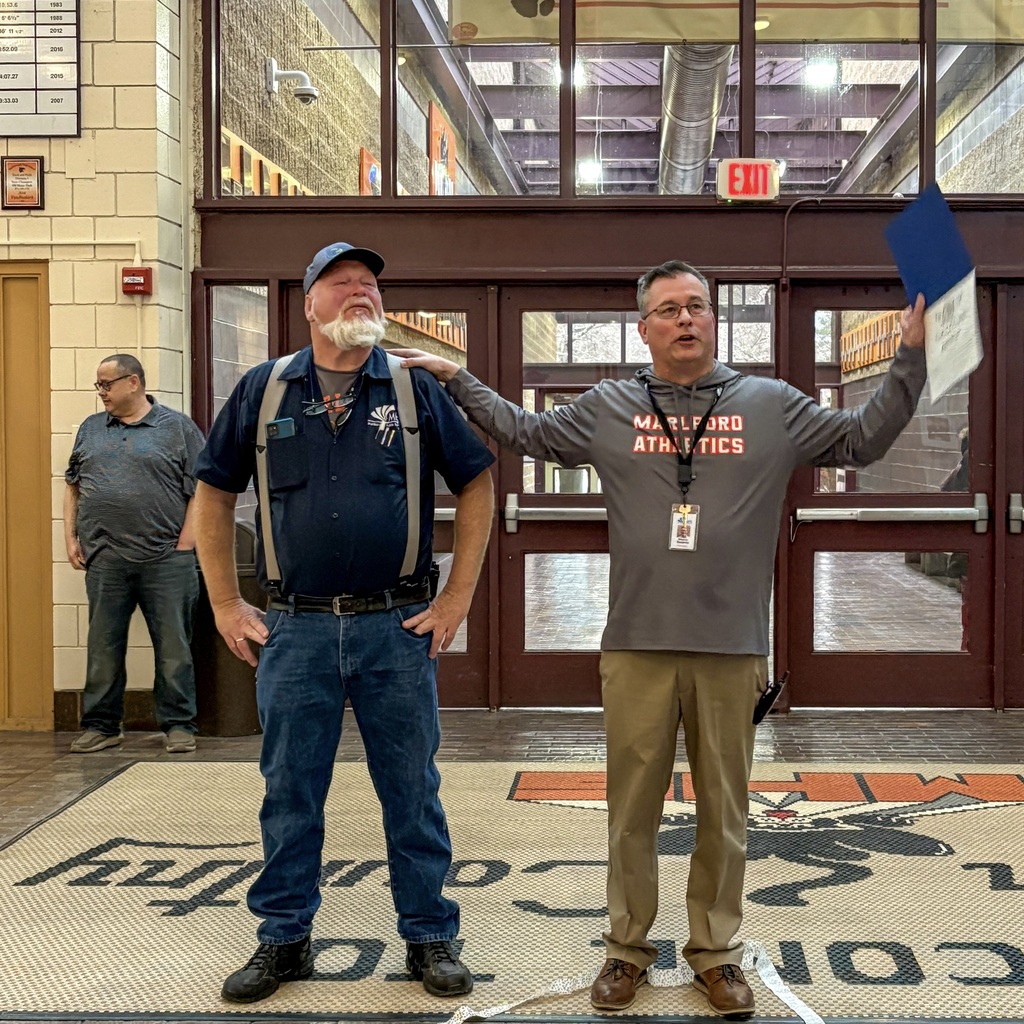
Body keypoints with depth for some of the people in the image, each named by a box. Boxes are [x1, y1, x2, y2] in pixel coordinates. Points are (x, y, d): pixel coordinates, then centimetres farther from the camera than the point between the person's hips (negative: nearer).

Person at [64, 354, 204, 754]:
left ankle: (179, 725, 10)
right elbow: (72, 485, 20)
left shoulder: (177, 428, 3)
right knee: (103, 647, 8)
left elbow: (201, 489, -1)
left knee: (173, 646, 1)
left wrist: (184, 544, -7)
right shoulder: (90, 429, 16)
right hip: (104, 560, 4)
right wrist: (71, 538, 9)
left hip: (165, 559, -3)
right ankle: (101, 725, 18)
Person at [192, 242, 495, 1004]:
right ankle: (284, 939, 25)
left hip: (398, 628, -1)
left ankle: (430, 937, 22)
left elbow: (476, 484, 5)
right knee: (290, 792, 10)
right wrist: (226, 606, 6)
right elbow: (214, 493, 12)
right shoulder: (264, 390, 5)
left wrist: (456, 600, 0)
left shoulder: (415, 387, 2)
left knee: (413, 790, 7)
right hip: (296, 629, 1)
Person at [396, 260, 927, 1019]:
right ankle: (628, 948, 25)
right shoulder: (608, 409, 7)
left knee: (724, 813, 10)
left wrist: (910, 359, 3)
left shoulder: (772, 406, 6)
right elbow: (526, 432, 18)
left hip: (732, 649, 0)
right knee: (632, 809, 10)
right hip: (637, 647, 0)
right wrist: (456, 378, 15)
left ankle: (717, 951, 25)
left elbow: (861, 440, 11)